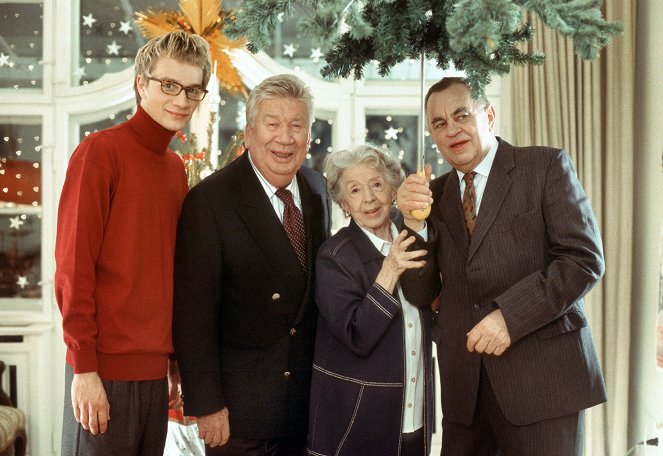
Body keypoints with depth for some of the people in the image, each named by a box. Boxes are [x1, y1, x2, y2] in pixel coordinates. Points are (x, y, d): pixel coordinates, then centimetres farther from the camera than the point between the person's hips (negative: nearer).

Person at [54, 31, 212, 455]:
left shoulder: (176, 168, 12)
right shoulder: (100, 152, -9)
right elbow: (73, 265, -13)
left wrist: (177, 360, 12)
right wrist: (84, 368, -15)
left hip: (155, 368, 7)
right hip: (105, 370, -7)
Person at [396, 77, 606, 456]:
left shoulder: (546, 166, 0)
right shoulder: (435, 195, 12)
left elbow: (585, 258, -9)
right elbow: (420, 293, 9)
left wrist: (510, 315, -18)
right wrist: (414, 222, -7)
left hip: (542, 374, -4)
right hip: (464, 384, 4)